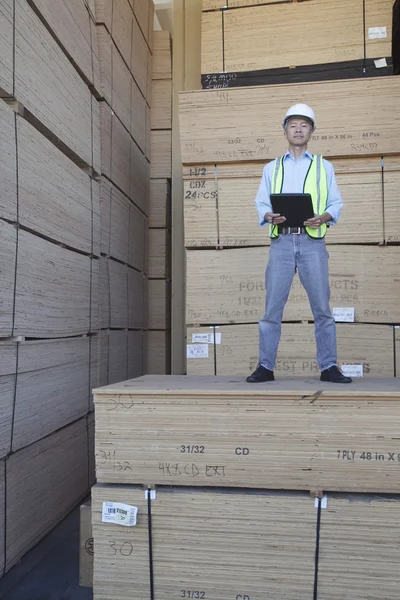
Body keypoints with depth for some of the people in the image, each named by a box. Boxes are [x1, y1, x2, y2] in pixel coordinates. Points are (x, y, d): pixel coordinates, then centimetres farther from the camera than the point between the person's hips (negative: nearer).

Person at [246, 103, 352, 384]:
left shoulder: (324, 166, 18)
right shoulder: (271, 168, 20)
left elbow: (336, 203, 11)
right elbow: (261, 204, 13)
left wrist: (324, 218, -10)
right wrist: (270, 216, -9)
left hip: (312, 242, 0)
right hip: (282, 242, 1)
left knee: (322, 306, -2)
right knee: (272, 306, -2)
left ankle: (329, 367, 5)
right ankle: (266, 366, 4)